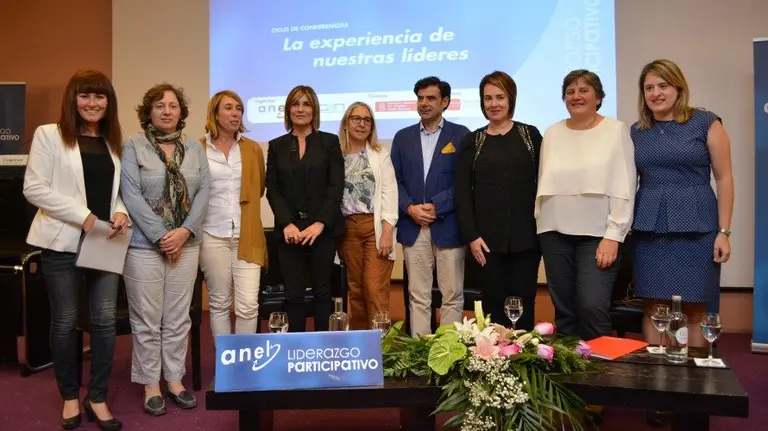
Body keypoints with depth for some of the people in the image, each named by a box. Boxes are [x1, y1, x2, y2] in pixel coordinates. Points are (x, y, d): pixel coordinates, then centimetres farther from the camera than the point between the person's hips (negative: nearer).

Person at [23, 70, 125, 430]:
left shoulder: (114, 141, 12)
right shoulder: (49, 134, -2)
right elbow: (34, 188, -9)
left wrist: (121, 211, -6)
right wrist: (82, 215, -16)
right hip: (63, 241, -3)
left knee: (105, 320, 3)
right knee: (65, 321, 8)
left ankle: (97, 399, 18)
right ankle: (70, 397, 25)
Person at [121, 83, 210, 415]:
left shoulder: (195, 148, 9)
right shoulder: (133, 146, -2)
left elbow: (203, 192, 2)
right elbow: (131, 195, -9)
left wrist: (184, 232, -10)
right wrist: (161, 235, -14)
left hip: (186, 244, 3)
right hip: (144, 244, -3)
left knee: (178, 318, 11)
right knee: (147, 320, 5)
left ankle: (175, 379, 24)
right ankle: (150, 384, 19)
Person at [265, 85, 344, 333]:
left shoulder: (330, 142, 6)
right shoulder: (276, 146, 11)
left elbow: (336, 186, -2)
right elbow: (272, 189, 4)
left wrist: (320, 223, -13)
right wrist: (287, 224, -11)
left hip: (323, 228, -1)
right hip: (289, 229, 1)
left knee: (322, 291, 5)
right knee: (293, 293, 2)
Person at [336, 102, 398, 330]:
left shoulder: (380, 154, 5)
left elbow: (389, 193, -2)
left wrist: (387, 232, -11)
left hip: (376, 227, -2)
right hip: (347, 228, 2)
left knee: (376, 290, -7)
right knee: (355, 290, 9)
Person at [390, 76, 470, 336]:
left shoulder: (461, 135, 3)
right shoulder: (403, 137, 13)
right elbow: (395, 180, 9)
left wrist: (436, 206, -13)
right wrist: (409, 208, -8)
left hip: (448, 226, -3)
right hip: (413, 227, 3)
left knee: (452, 295, 4)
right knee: (417, 296, 8)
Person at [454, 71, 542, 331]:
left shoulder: (530, 135, 6)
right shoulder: (473, 141, 6)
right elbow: (462, 192, 2)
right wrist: (471, 236, -6)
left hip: (526, 236, 0)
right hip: (488, 238, 0)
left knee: (524, 304, 5)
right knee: (493, 304, 4)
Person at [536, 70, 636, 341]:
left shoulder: (616, 130, 0)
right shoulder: (552, 134, 11)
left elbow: (624, 188, -5)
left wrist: (613, 235, -11)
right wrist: (540, 222, 7)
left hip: (598, 234, -3)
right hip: (555, 233, 4)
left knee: (592, 307, -12)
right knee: (564, 311, 7)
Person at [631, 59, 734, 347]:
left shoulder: (706, 123, 0)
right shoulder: (637, 131, 10)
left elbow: (724, 178, -1)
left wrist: (723, 232, -6)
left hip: (695, 228, -3)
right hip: (649, 230, 3)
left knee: (692, 310, 2)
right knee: (653, 308, 5)